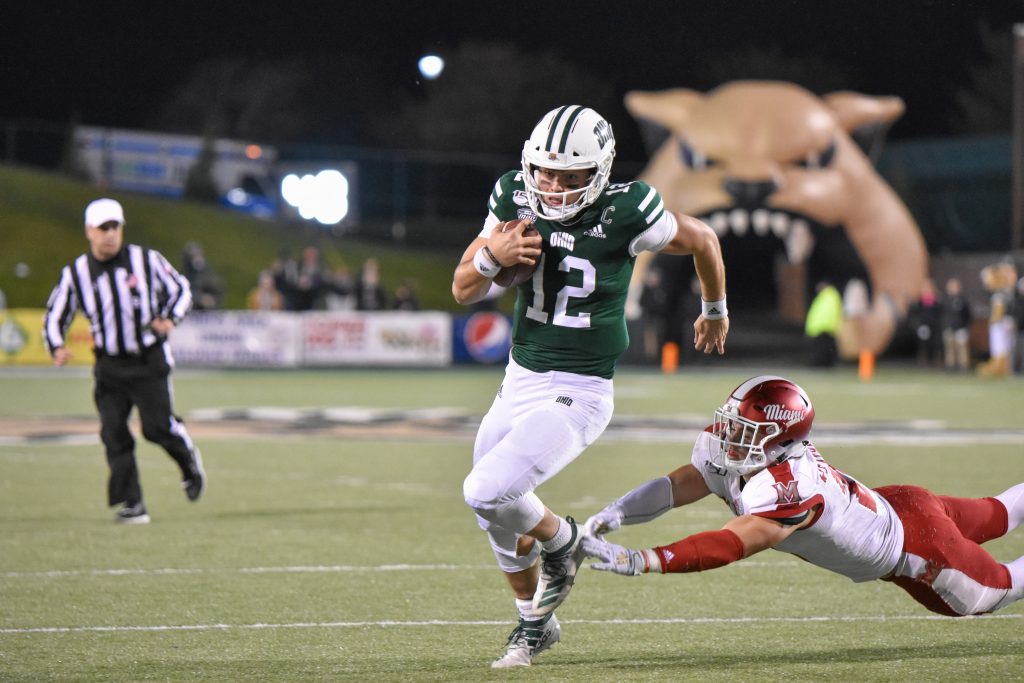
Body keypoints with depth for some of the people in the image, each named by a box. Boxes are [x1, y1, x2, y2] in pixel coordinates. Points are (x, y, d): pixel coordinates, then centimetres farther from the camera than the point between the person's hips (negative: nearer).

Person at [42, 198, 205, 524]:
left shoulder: (147, 260, -3)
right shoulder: (74, 273, 0)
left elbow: (180, 289, 6)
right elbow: (55, 315, 6)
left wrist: (169, 318, -13)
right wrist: (56, 347, -14)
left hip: (150, 361, -2)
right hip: (109, 367, 2)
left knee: (158, 426, -8)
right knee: (113, 433, -5)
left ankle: (189, 460, 25)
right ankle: (132, 505, 0)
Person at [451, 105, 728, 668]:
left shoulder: (624, 214, -19)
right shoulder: (514, 199, -4)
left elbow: (702, 241, 1)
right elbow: (463, 291, 2)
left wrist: (715, 311, 18)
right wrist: (492, 256, -20)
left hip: (577, 395, -6)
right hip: (518, 382, 6)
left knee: (487, 494, -21)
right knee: (497, 517, 17)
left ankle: (560, 540, 11)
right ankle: (534, 623, 41)